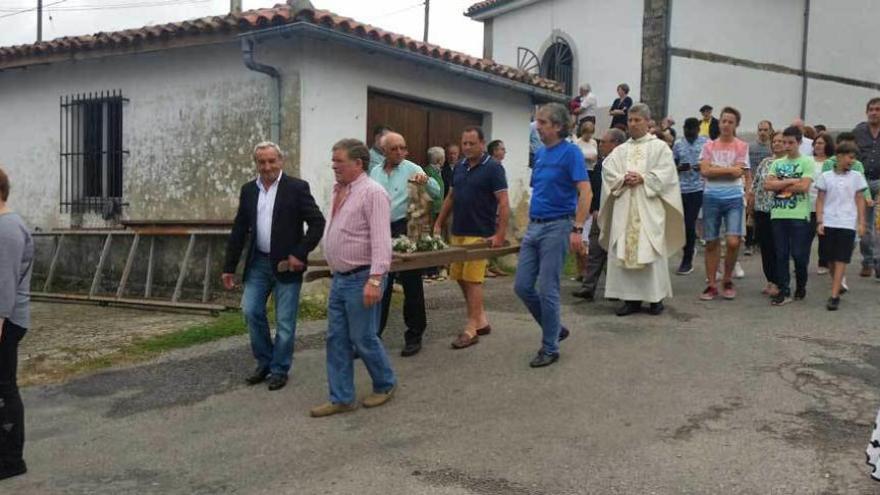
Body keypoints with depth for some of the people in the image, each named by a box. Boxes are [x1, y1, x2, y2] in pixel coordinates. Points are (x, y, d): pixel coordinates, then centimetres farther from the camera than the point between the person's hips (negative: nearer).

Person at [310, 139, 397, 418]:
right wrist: (334, 270, 18)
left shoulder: (372, 193, -16)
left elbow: (381, 240, -22)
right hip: (339, 278, 8)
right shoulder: (339, 191, 11)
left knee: (363, 339, 2)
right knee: (337, 339, 9)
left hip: (361, 279, -8)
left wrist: (375, 280, -27)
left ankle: (385, 385, 25)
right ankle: (342, 399, 19)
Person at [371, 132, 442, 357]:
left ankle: (414, 336, 13)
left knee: (411, 285, 2)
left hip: (404, 230, -4)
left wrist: (426, 181, -30)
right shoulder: (375, 172, 13)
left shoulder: (412, 170, -2)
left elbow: (437, 194, -11)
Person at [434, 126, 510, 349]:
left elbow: (503, 203, -12)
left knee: (473, 280, -5)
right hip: (457, 232, 7)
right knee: (459, 277, 10)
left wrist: (500, 234, -19)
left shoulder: (493, 168, -8)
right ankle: (481, 320, 23)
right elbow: (450, 198, 20)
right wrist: (438, 224, 15)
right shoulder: (460, 168, 12)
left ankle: (471, 329, 3)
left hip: (480, 235, -7)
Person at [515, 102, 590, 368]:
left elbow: (585, 191, -15)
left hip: (556, 227, -8)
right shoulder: (539, 154, 14)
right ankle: (555, 328, 25)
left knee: (548, 290, -3)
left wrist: (577, 229, -21)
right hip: (533, 227, 8)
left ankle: (550, 348, 11)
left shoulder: (570, 152, -9)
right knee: (522, 286, 6)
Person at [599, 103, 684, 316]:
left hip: (649, 208, -3)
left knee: (651, 251, -4)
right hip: (624, 208, 3)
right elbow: (608, 172, 4)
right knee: (623, 251, -1)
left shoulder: (660, 147, 7)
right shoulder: (620, 150, 16)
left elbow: (665, 174, -4)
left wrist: (643, 179, -14)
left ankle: (656, 297, 7)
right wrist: (624, 179, -12)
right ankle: (631, 298, 6)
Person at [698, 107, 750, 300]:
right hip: (711, 197, 2)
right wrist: (729, 169, -8)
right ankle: (712, 284, 15)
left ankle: (727, 280, 10)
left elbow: (738, 173, -8)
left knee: (733, 242, -13)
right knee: (711, 242, 5)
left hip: (734, 198, -2)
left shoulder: (741, 146, 3)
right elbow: (705, 171, -7)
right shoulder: (709, 146, 7)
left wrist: (716, 169, -6)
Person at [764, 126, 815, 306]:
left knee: (799, 254, 1)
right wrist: (791, 182, -9)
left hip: (799, 215, -4)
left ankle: (801, 287, 22)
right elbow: (767, 185, 0)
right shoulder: (777, 163, 13)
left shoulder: (807, 162, 0)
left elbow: (804, 186, -12)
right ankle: (784, 291, 9)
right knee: (781, 255, 4)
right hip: (778, 215, 4)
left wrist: (779, 185, -3)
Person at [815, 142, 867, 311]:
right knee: (830, 259, 6)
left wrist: (861, 222, 2)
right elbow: (820, 200, 6)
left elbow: (860, 200, 8)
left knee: (841, 260, -6)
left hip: (847, 224, -1)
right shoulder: (825, 176, 5)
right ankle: (838, 287, 26)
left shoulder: (856, 177, 7)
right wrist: (819, 221, -2)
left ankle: (834, 296, -10)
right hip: (828, 223, 1)